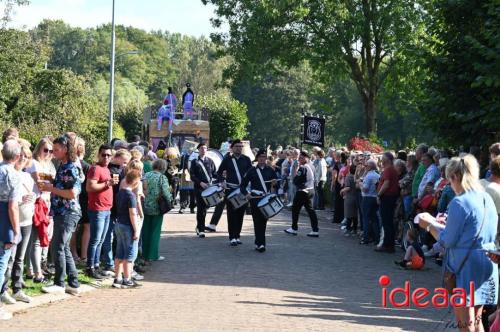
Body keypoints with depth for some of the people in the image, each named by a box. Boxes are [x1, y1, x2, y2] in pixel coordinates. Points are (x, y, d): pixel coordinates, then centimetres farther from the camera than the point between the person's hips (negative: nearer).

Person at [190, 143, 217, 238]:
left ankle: (199, 227, 25)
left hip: (209, 187, 3)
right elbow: (192, 176, -3)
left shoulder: (210, 161, 12)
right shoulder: (195, 162, 4)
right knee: (201, 208, -5)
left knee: (204, 208, 7)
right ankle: (201, 230, -1)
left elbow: (214, 173, 12)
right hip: (199, 188, -3)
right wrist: (200, 183, -18)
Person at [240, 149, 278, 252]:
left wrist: (274, 183, -14)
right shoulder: (252, 171, 3)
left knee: (263, 221, 6)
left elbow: (277, 184, 9)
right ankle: (260, 244, -8)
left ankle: (258, 243, 19)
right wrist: (246, 194, -14)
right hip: (255, 199, -3)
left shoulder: (270, 170, 10)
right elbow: (243, 185, 4)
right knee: (257, 221, -7)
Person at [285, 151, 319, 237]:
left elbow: (296, 181, -18)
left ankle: (294, 228, 15)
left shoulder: (302, 168, -18)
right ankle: (315, 230, 4)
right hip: (311, 190, 8)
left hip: (302, 191, -8)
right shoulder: (310, 166, 9)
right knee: (310, 210, 9)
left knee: (295, 209, 6)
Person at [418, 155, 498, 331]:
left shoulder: (459, 203, -16)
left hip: (465, 265, -7)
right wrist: (447, 224, 16)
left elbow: (447, 241, -13)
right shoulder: (487, 199, 8)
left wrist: (430, 225, 1)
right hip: (487, 263, 8)